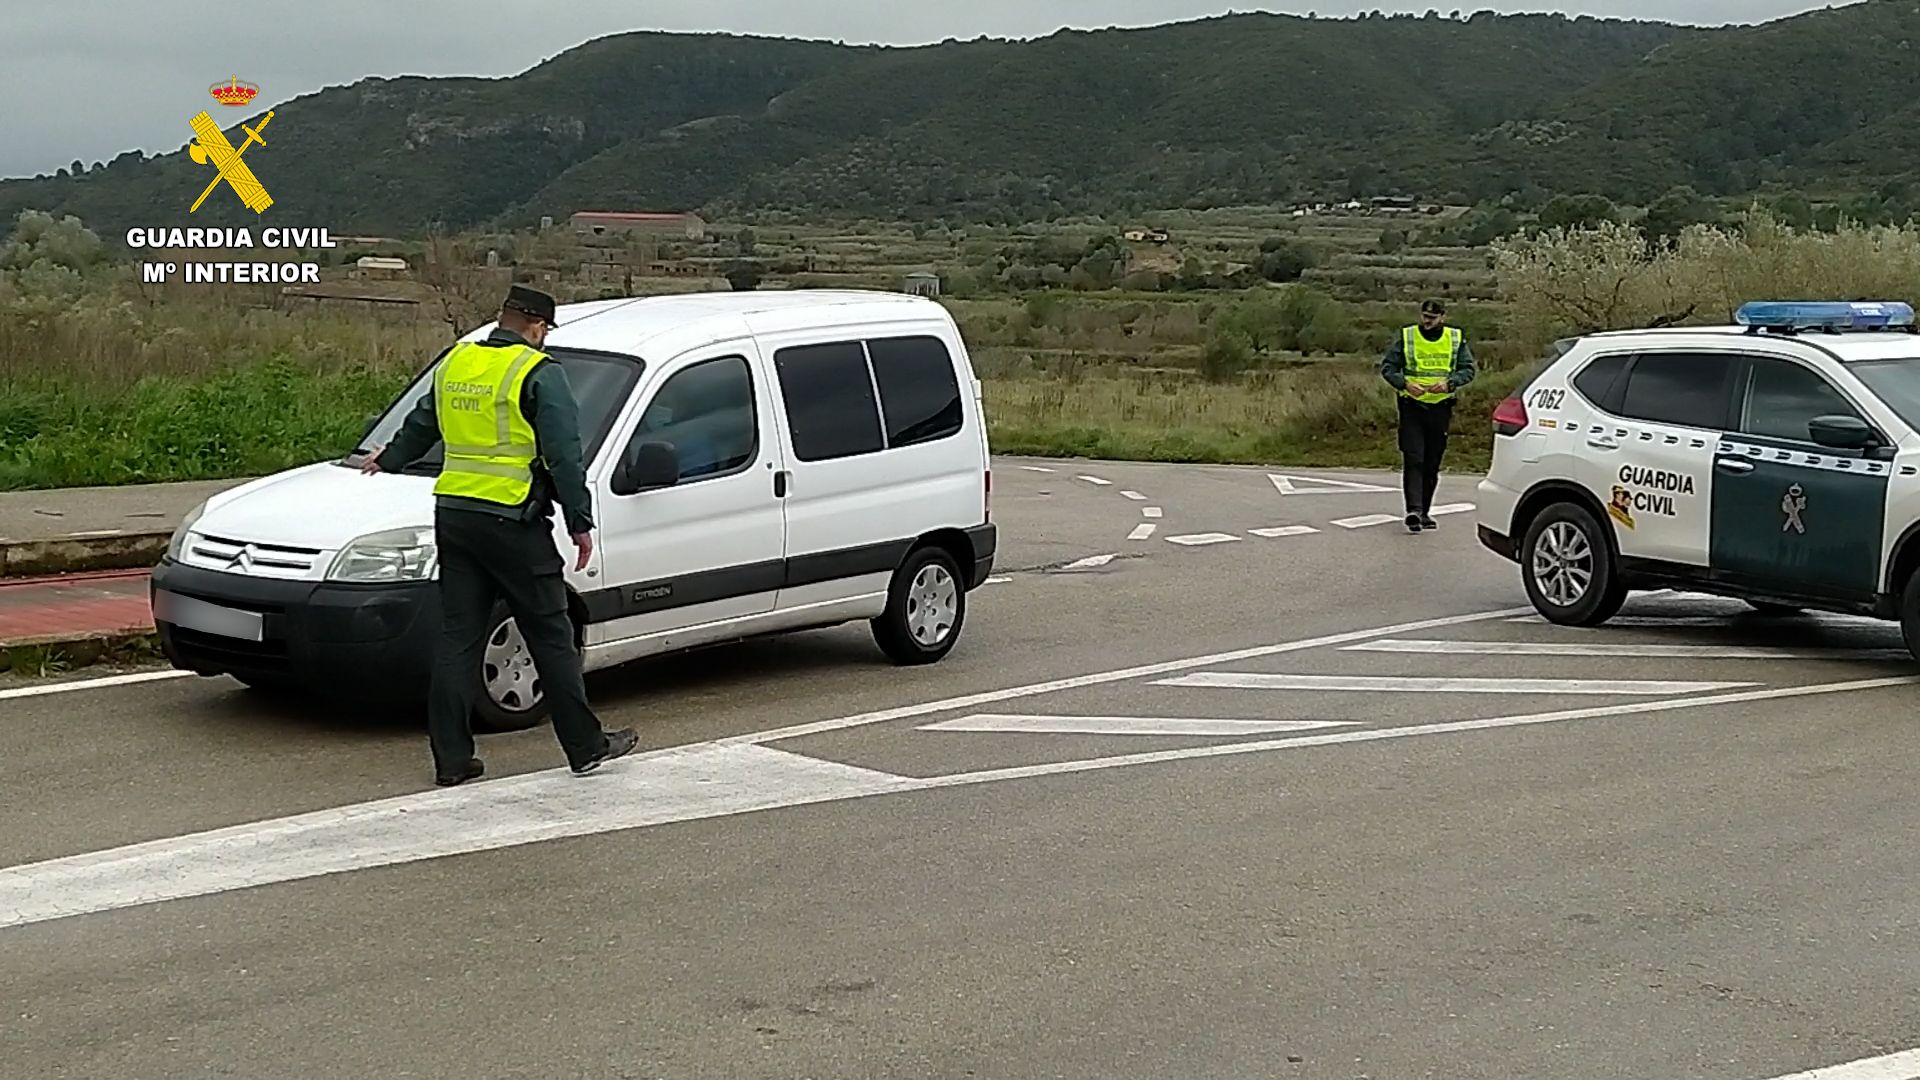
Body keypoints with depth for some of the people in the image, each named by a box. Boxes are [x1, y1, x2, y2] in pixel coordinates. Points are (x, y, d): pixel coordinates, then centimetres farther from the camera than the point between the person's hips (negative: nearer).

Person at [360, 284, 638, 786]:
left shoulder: (455, 363, 12)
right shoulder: (538, 373, -8)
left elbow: (421, 425, 29)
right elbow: (564, 455, -12)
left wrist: (388, 459, 48)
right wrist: (580, 523, -6)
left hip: (453, 514, 6)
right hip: (512, 521, -6)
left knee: (457, 637, 8)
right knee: (551, 637, 3)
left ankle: (451, 759, 8)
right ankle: (586, 746, 11)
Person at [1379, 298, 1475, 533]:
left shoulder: (1456, 340, 4)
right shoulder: (1406, 338, 0)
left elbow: (1468, 369, 3)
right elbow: (1387, 368, -1)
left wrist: (1449, 383, -16)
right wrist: (1405, 384, -20)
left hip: (1440, 408, 2)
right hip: (1412, 407, -2)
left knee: (1432, 464, 9)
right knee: (1413, 460, -14)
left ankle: (1424, 512, 19)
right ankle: (1413, 509, -22)